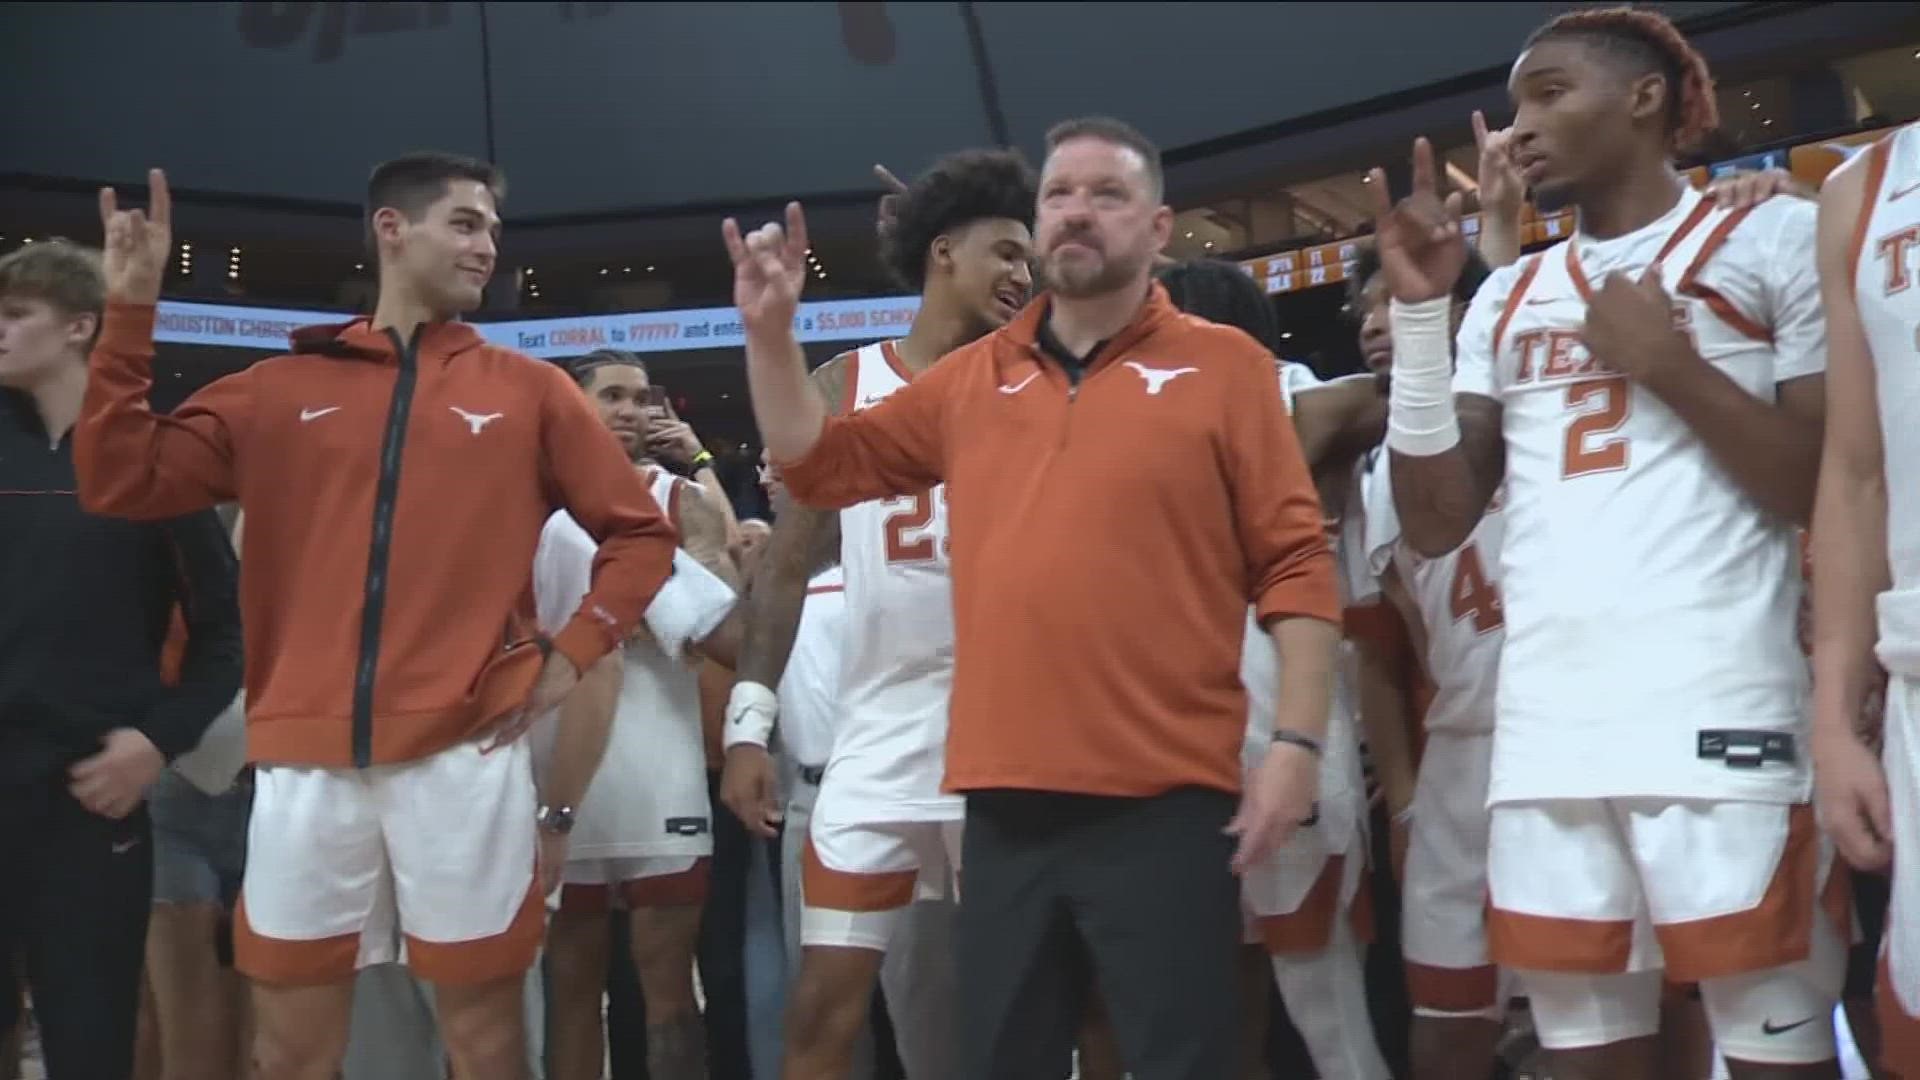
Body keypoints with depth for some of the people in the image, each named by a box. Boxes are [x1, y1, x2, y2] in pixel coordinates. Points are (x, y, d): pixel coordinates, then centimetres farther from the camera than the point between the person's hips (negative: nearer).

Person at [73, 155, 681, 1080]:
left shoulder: (529, 390, 9)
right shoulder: (280, 388, 11)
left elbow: (640, 531, 12)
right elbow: (120, 483, 6)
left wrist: (572, 654, 0)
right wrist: (130, 313, 2)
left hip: (465, 752, -1)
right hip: (305, 758, 1)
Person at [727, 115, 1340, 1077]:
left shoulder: (1223, 365, 1)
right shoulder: (971, 378, 14)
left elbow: (1295, 565, -3)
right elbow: (821, 465, 19)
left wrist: (1298, 741, -11)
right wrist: (770, 331, 7)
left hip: (1163, 799, -4)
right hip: (1006, 800, 5)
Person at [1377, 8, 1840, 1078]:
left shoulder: (1778, 239, 5)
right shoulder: (1509, 297, 19)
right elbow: (1436, 522, 11)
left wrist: (1668, 362, -7)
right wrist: (1420, 312, 4)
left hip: (1723, 721, -4)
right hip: (1545, 738, 5)